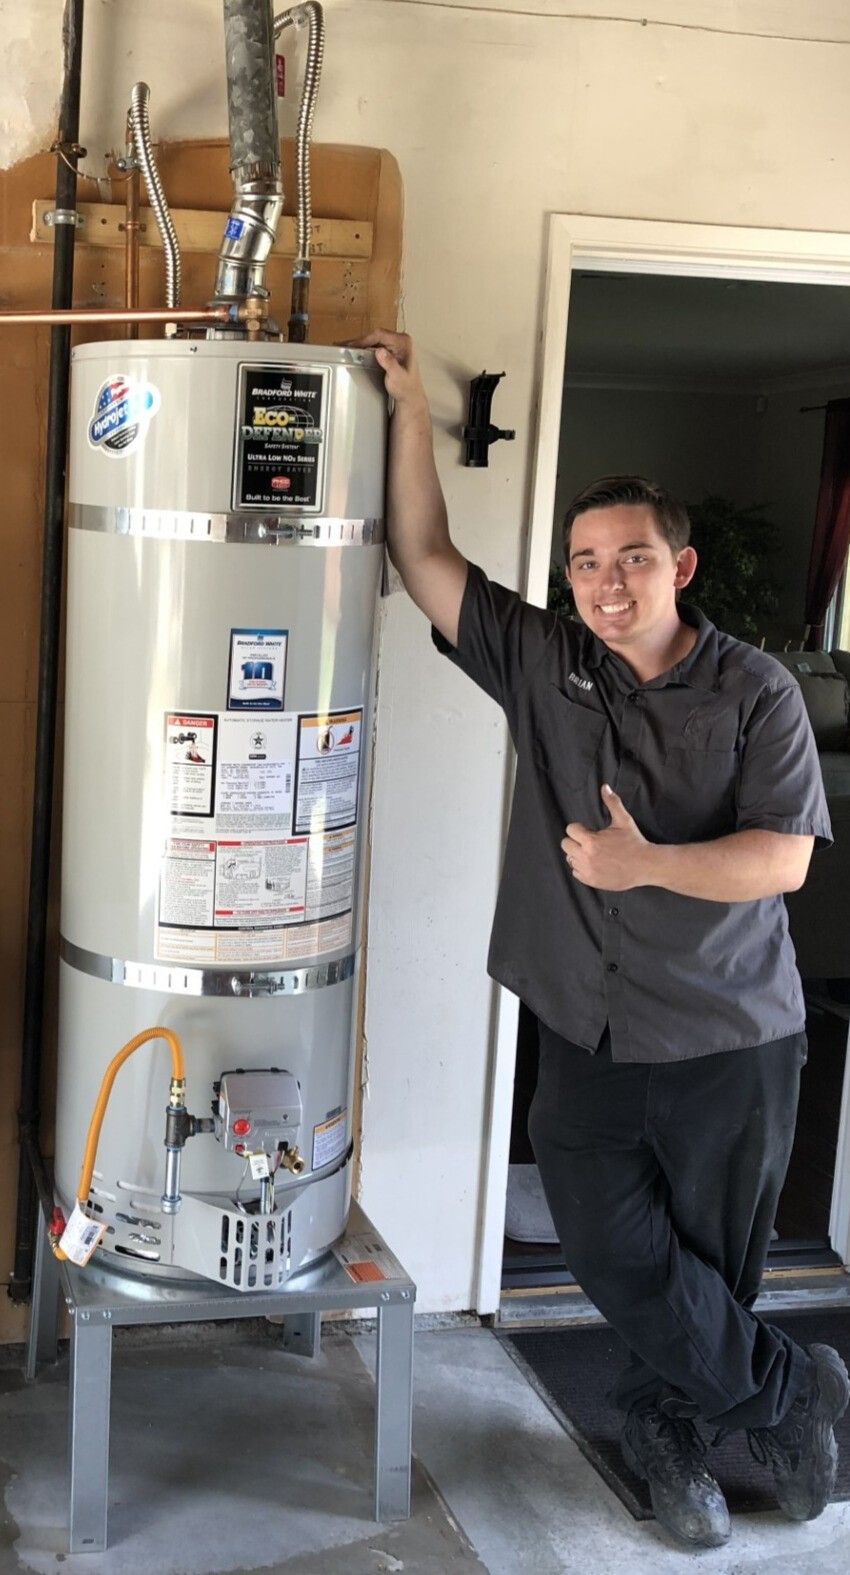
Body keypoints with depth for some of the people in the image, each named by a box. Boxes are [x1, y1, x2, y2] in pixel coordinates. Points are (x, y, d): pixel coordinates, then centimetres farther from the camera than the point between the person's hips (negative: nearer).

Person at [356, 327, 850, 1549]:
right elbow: (424, 558, -1)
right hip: (589, 1036, 2)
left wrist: (651, 864, -26)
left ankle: (666, 1422, 38)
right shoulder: (543, 664, 2)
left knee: (712, 1260, 11)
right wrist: (410, 407, -5)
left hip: (731, 1039, -2)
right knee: (617, 1252, 1)